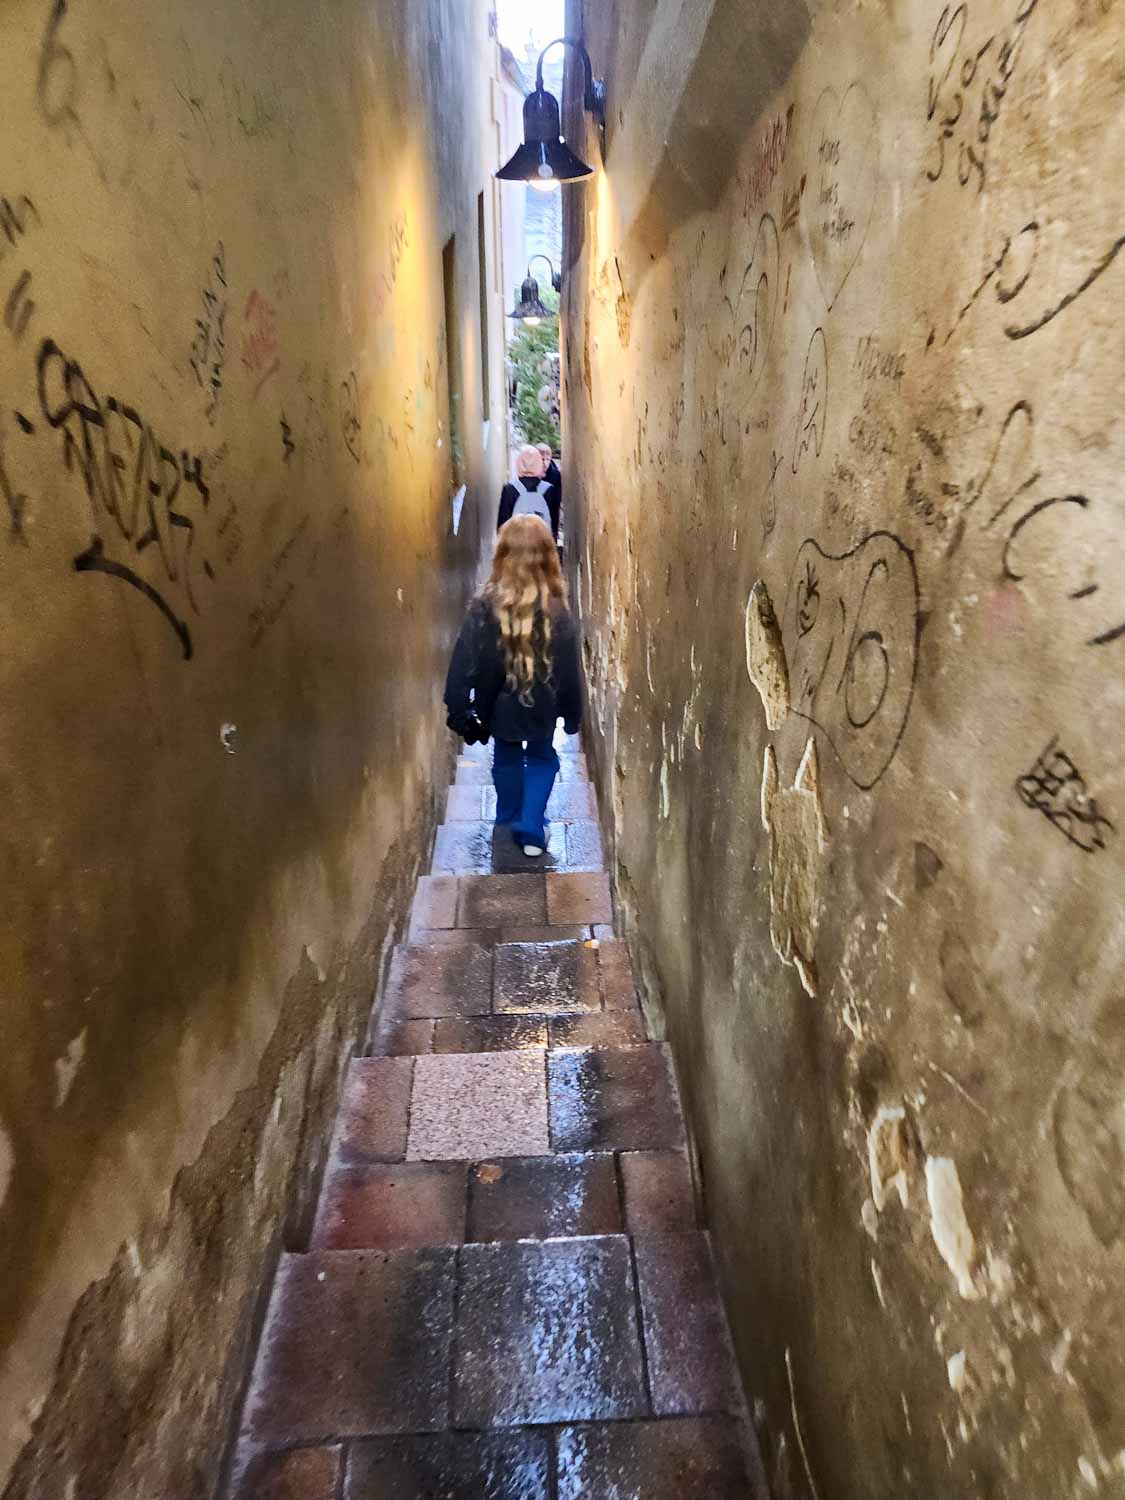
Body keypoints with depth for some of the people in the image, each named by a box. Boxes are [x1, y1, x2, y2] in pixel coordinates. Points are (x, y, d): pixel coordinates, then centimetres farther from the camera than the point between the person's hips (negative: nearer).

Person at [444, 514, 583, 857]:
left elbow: (463, 664, -16)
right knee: (542, 759, 25)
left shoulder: (485, 606, -19)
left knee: (507, 759, 27)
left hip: (500, 705, 1)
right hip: (542, 707, -1)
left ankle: (510, 819, 47)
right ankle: (531, 831, 16)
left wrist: (457, 710, -6)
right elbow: (570, 670, -12)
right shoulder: (557, 610, -19)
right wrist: (572, 715, 2)